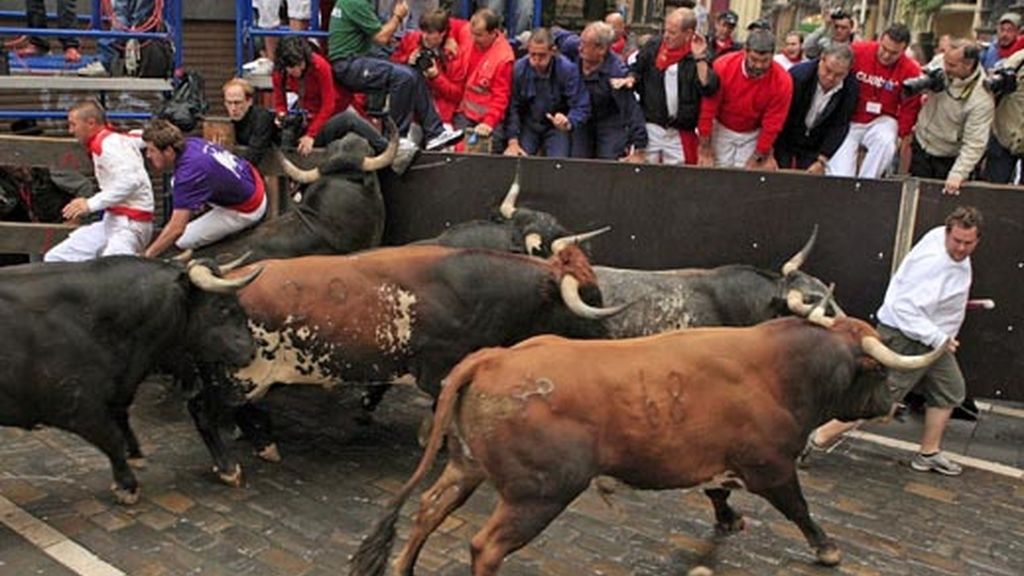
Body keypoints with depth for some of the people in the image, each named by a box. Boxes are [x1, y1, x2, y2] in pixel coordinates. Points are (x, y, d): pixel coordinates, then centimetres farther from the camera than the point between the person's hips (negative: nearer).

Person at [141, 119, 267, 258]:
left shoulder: (188, 174, -31)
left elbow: (176, 229, -32)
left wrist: (146, 257, -24)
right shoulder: (191, 143, -6)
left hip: (246, 211, -9)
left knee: (184, 241, -4)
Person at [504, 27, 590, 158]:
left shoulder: (567, 69, -20)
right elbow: (512, 107, -9)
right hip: (528, 126, 1)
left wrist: (568, 122, -39)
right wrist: (513, 142, -15)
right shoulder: (518, 69, -15)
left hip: (556, 127, -1)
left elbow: (581, 107, -17)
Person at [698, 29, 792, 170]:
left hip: (753, 136, 0)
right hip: (722, 130, 0)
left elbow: (772, 125, -15)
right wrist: (705, 150, -14)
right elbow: (708, 109, -17)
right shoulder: (723, 66, -24)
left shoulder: (782, 81, -22)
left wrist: (756, 159, -11)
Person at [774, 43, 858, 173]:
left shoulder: (851, 89, -14)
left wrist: (821, 160, -15)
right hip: (785, 139, -2)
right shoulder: (798, 75, -23)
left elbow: (839, 128, -8)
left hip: (815, 147, 2)